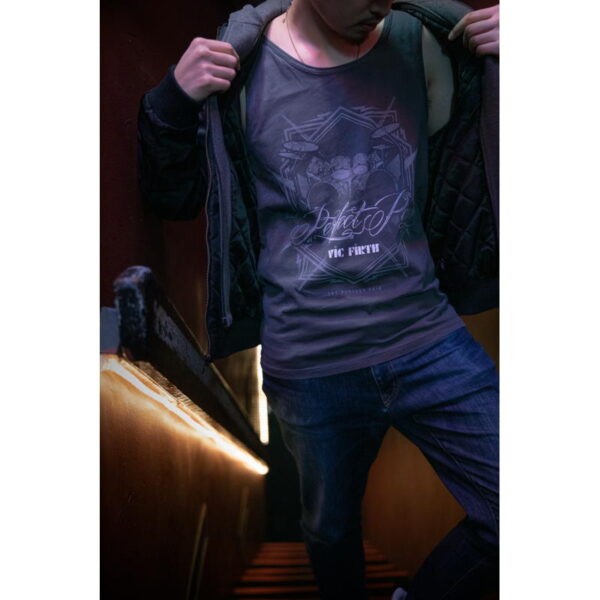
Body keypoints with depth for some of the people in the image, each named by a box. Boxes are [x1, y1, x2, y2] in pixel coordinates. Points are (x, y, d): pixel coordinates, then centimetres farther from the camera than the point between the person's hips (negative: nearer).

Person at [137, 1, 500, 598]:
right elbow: (171, 197, 3)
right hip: (309, 365, -1)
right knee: (332, 528, 19)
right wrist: (173, 100, -15)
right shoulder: (237, 65, -4)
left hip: (427, 340, 2)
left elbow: (490, 150, 11)